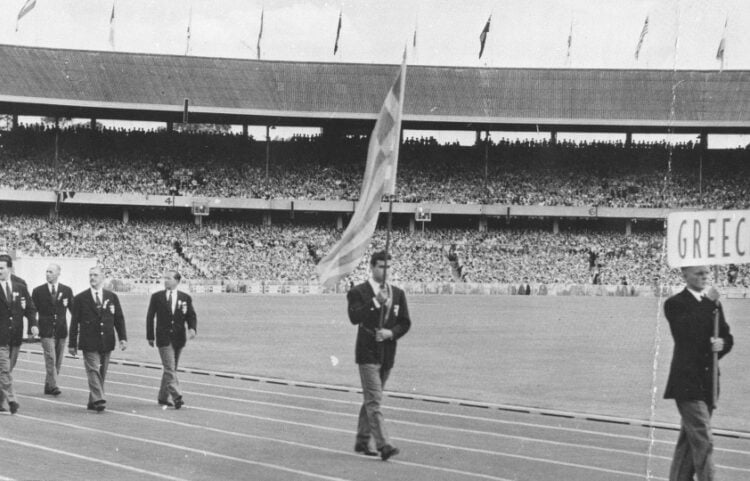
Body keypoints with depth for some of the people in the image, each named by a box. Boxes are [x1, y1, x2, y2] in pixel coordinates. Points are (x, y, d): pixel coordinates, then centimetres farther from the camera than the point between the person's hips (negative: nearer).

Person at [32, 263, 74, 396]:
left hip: (61, 330, 3)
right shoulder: (38, 291, 2)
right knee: (50, 359, -13)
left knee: (58, 361, 6)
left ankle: (48, 385, 16)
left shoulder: (67, 291, 6)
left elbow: (73, 310, 9)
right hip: (46, 330, -2)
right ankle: (53, 386, -15)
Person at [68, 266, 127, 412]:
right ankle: (98, 400, -18)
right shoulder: (81, 298, 2)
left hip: (106, 342, 3)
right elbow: (74, 322, 3)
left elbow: (119, 319, 8)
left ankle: (93, 402, 14)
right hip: (89, 343, -3)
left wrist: (123, 338, -3)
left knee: (101, 373, 6)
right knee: (93, 370, -12)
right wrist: (72, 344, 0)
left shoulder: (112, 297, 8)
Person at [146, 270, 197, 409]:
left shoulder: (185, 298, 4)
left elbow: (191, 316, 3)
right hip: (164, 338, -2)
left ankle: (163, 397, 22)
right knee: (170, 368, -12)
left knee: (170, 368, 10)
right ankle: (176, 397, -19)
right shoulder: (157, 297, 2)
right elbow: (150, 317, 6)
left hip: (179, 338, 2)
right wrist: (150, 336, 3)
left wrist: (192, 328, -18)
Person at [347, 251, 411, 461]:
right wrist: (376, 301, -25)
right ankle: (383, 445, -19)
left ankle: (362, 441, 26)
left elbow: (405, 323, 8)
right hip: (368, 353, -6)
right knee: (374, 400, -11)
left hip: (388, 354, 6)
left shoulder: (397, 293, 10)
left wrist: (391, 333, -10)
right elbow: (354, 317, -19)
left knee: (371, 399, 15)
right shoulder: (358, 292, -4)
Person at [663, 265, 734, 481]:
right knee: (703, 440, -12)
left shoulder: (713, 303, 13)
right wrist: (709, 304, -18)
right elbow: (690, 334, -21)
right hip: (687, 382, -6)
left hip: (708, 382, 6)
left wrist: (722, 344, -7)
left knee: (689, 440, 13)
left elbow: (727, 337, 16)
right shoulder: (675, 304, -6)